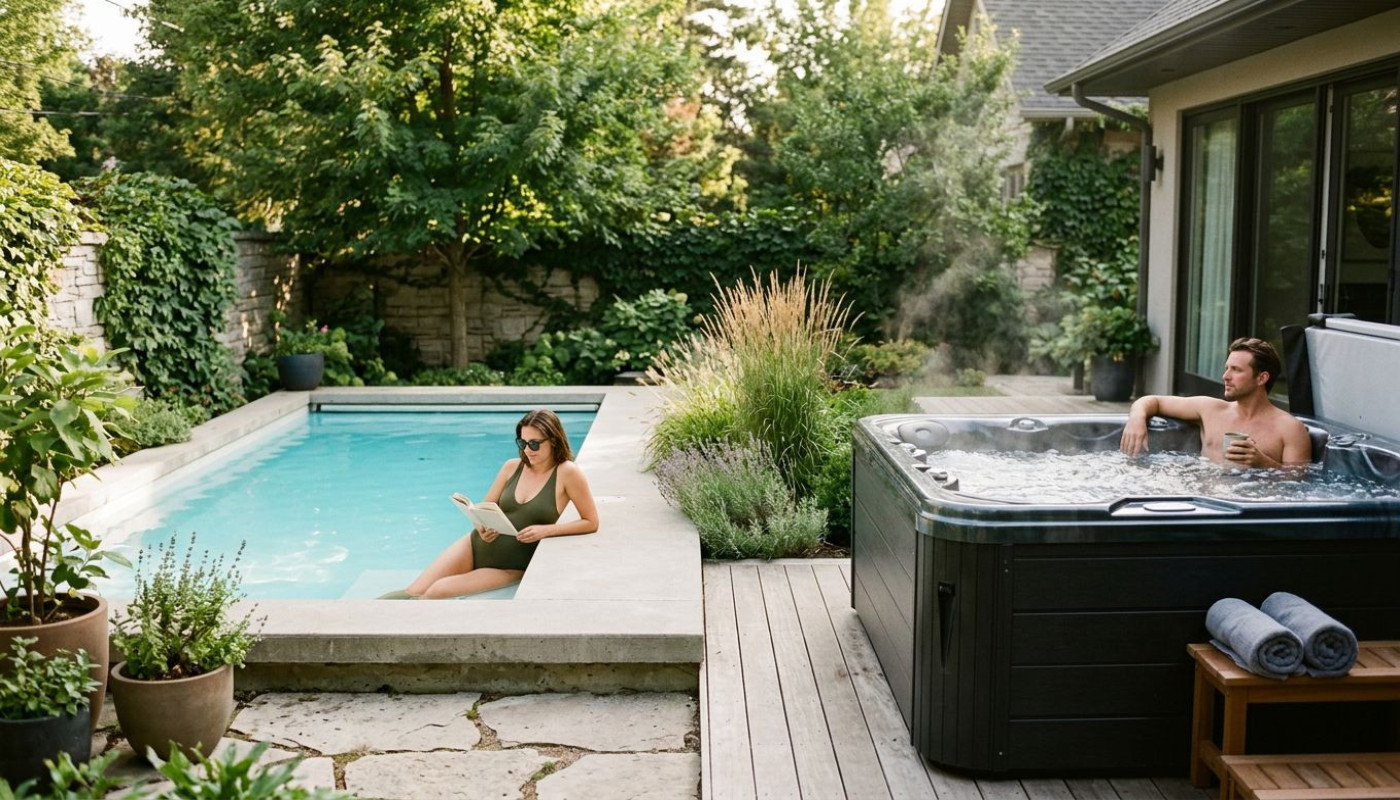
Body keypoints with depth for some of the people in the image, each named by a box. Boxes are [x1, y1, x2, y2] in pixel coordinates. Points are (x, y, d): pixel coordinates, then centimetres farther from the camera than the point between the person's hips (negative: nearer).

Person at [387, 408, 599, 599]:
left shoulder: (567, 473, -10)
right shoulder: (512, 467, 4)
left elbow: (591, 522, -8)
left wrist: (546, 530, -18)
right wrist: (483, 526, -11)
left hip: (511, 567, -4)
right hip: (476, 546, 4)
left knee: (435, 592, -19)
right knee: (414, 593, -13)